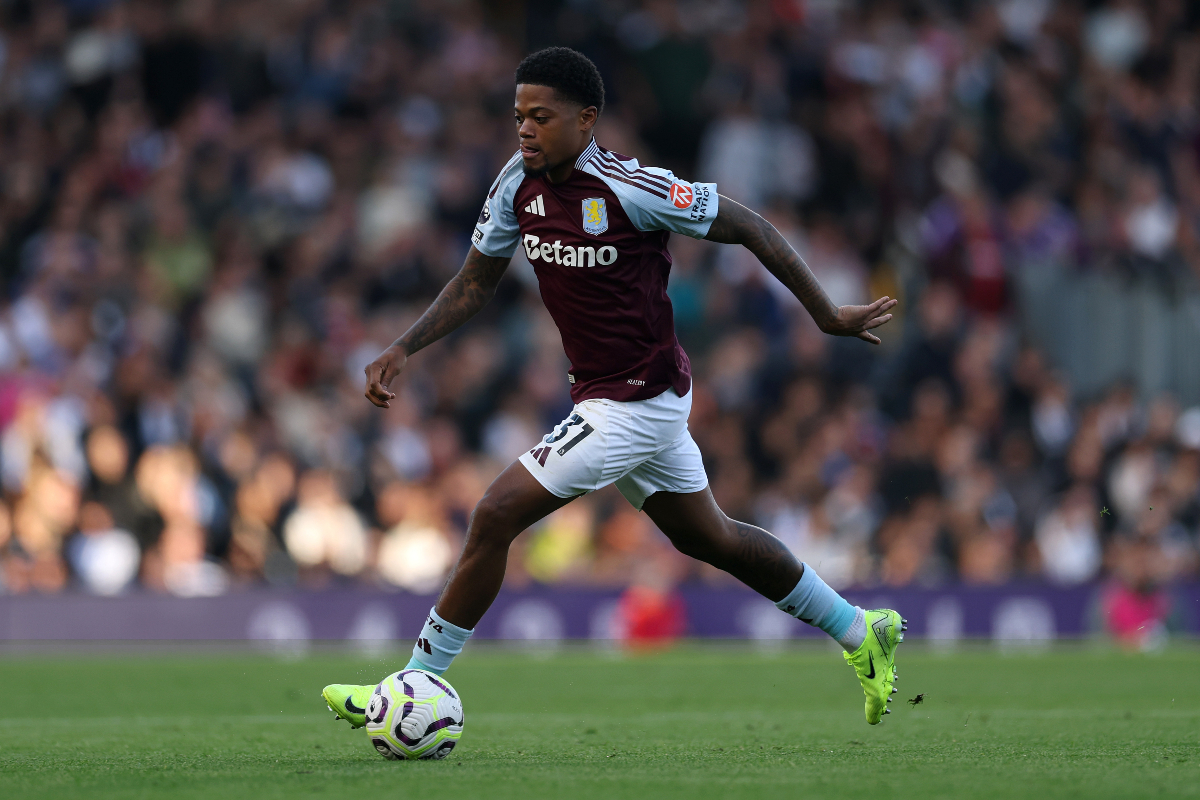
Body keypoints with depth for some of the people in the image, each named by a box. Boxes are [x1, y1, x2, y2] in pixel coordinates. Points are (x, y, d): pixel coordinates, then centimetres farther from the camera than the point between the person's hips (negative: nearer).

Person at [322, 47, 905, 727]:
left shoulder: (629, 189, -23)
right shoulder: (519, 184, -2)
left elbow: (749, 228, -14)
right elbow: (475, 284, 12)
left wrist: (827, 314, -7)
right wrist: (403, 351, -1)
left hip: (638, 402, -8)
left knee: (495, 517, -13)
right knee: (709, 538, 21)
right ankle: (860, 633, 35)